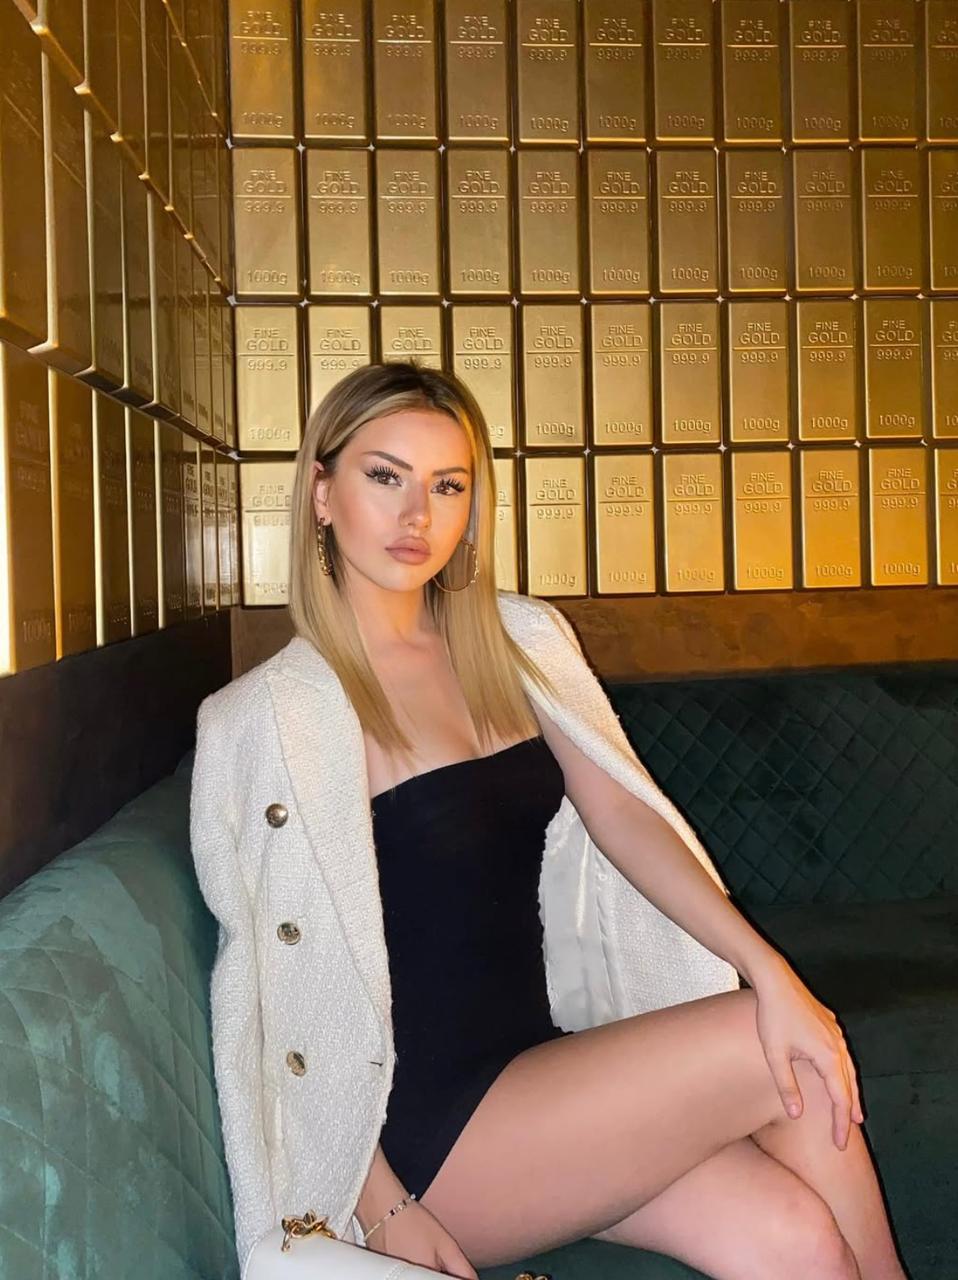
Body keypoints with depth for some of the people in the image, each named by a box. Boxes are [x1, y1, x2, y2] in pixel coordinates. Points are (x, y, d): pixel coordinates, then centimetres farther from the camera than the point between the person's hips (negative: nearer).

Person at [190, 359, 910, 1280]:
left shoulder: (510, 646, 8)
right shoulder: (277, 713, -11)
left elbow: (620, 816, 0)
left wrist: (769, 970, -12)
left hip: (535, 1061, 5)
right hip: (426, 1131, -5)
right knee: (795, 1060, -12)